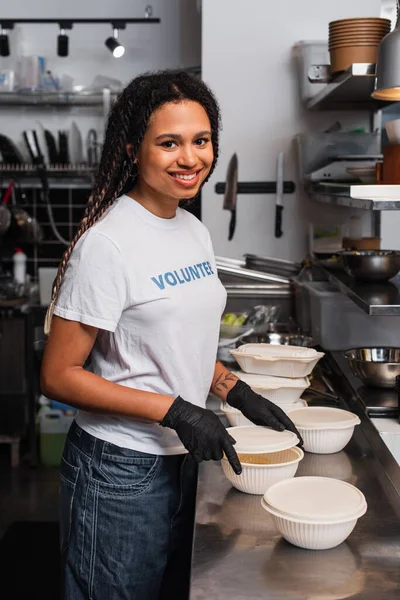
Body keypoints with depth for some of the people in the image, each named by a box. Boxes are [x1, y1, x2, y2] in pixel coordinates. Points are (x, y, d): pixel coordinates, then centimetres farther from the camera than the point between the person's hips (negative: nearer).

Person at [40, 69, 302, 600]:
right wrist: (176, 410, -23)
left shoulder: (194, 230, 4)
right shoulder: (108, 243, -21)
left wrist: (238, 392, 3)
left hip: (182, 458, 8)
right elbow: (59, 376, -19)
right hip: (120, 471, -8)